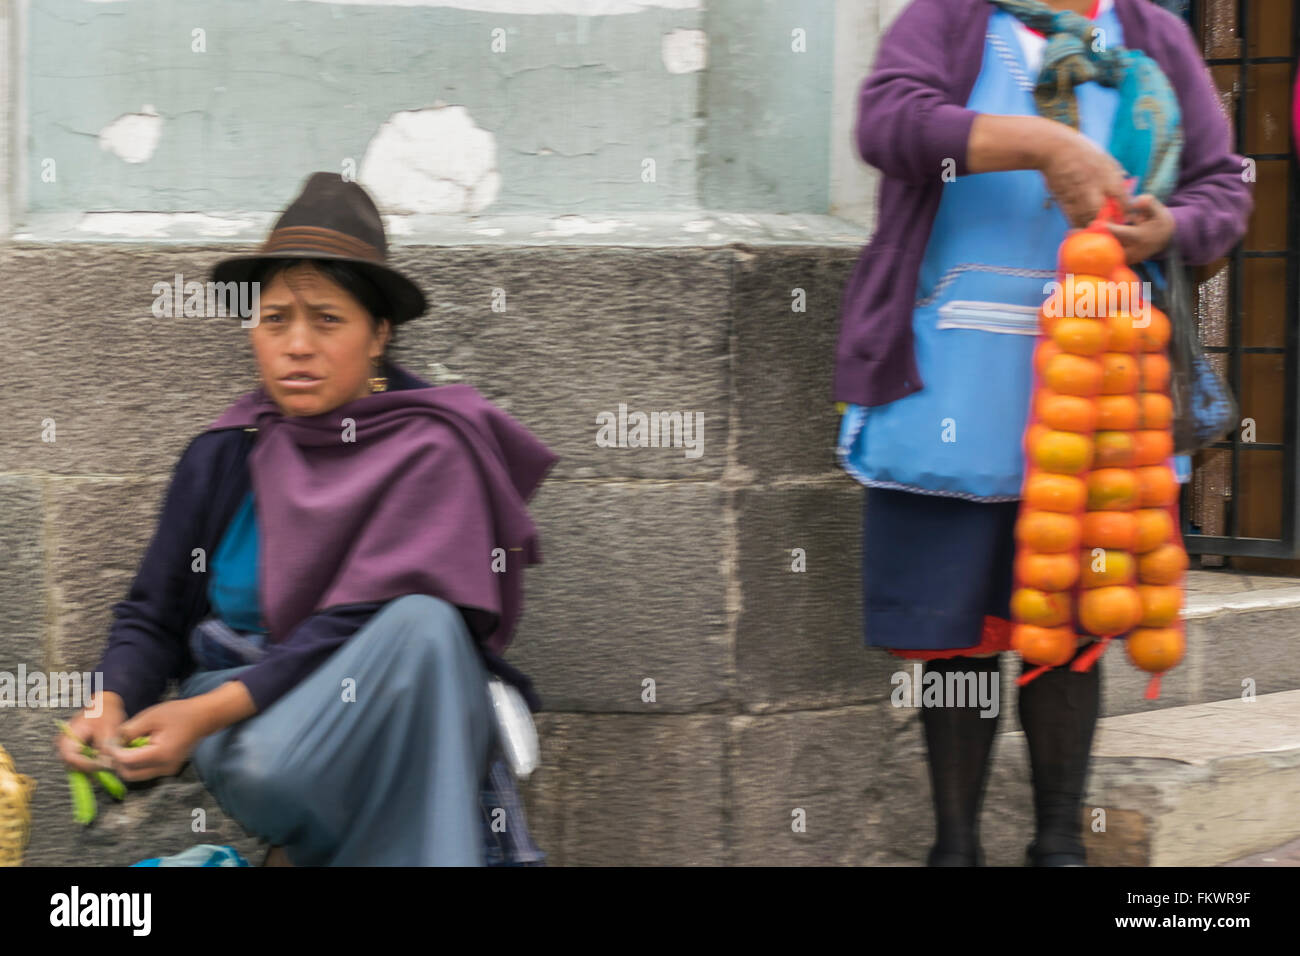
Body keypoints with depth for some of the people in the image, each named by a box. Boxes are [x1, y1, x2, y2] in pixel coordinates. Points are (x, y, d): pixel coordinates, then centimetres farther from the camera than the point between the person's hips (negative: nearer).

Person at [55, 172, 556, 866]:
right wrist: (113, 700, -15)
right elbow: (152, 617, 8)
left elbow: (366, 625, -18)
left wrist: (212, 709, -26)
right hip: (250, 718, 1)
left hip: (393, 717, -1)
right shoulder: (223, 457, 3)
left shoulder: (427, 449, -8)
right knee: (271, 768, -35)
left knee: (423, 624, -34)